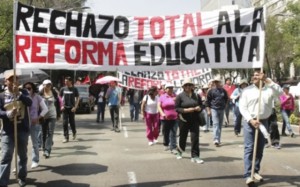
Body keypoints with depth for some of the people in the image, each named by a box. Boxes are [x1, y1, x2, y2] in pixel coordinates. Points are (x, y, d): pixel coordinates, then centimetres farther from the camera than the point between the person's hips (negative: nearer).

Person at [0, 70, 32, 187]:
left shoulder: (23, 92, 4)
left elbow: (29, 103, -14)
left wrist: (18, 93, -26)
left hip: (23, 129, 2)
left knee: (23, 155, 15)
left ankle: (22, 177, 32)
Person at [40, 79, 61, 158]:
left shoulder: (54, 93, 0)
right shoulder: (40, 94, -4)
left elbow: (58, 104, 7)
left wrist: (58, 115, 6)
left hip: (52, 116, 0)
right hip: (43, 116, 0)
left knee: (50, 133, -8)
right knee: (44, 133, 8)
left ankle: (47, 151, -11)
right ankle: (45, 149, 22)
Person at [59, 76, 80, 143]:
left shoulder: (74, 89, -1)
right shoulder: (63, 89, 5)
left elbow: (77, 99, 0)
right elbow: (60, 97, 12)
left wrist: (75, 107, -10)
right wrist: (61, 106, -1)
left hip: (71, 108, -2)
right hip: (65, 108, 2)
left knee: (72, 122, 5)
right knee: (65, 123, -2)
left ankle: (74, 133, 33)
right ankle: (66, 137, 3)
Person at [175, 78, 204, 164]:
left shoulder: (196, 96, 6)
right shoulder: (180, 96, -3)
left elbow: (201, 105, 14)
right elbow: (176, 108, -7)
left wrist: (199, 108, -9)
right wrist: (186, 110, -20)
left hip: (194, 120, 2)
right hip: (184, 120, -2)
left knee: (195, 138, -6)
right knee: (183, 137, 12)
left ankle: (195, 156, -1)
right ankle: (179, 151, 40)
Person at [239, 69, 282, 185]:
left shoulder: (269, 89, 3)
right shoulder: (247, 90, 1)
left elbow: (280, 92, -18)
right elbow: (242, 107, -3)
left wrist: (267, 81, -20)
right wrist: (251, 120, -15)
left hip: (263, 122, 2)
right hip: (249, 122, -2)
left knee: (260, 149, 10)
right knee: (249, 148, -7)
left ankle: (256, 171, 23)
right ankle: (248, 175, -9)